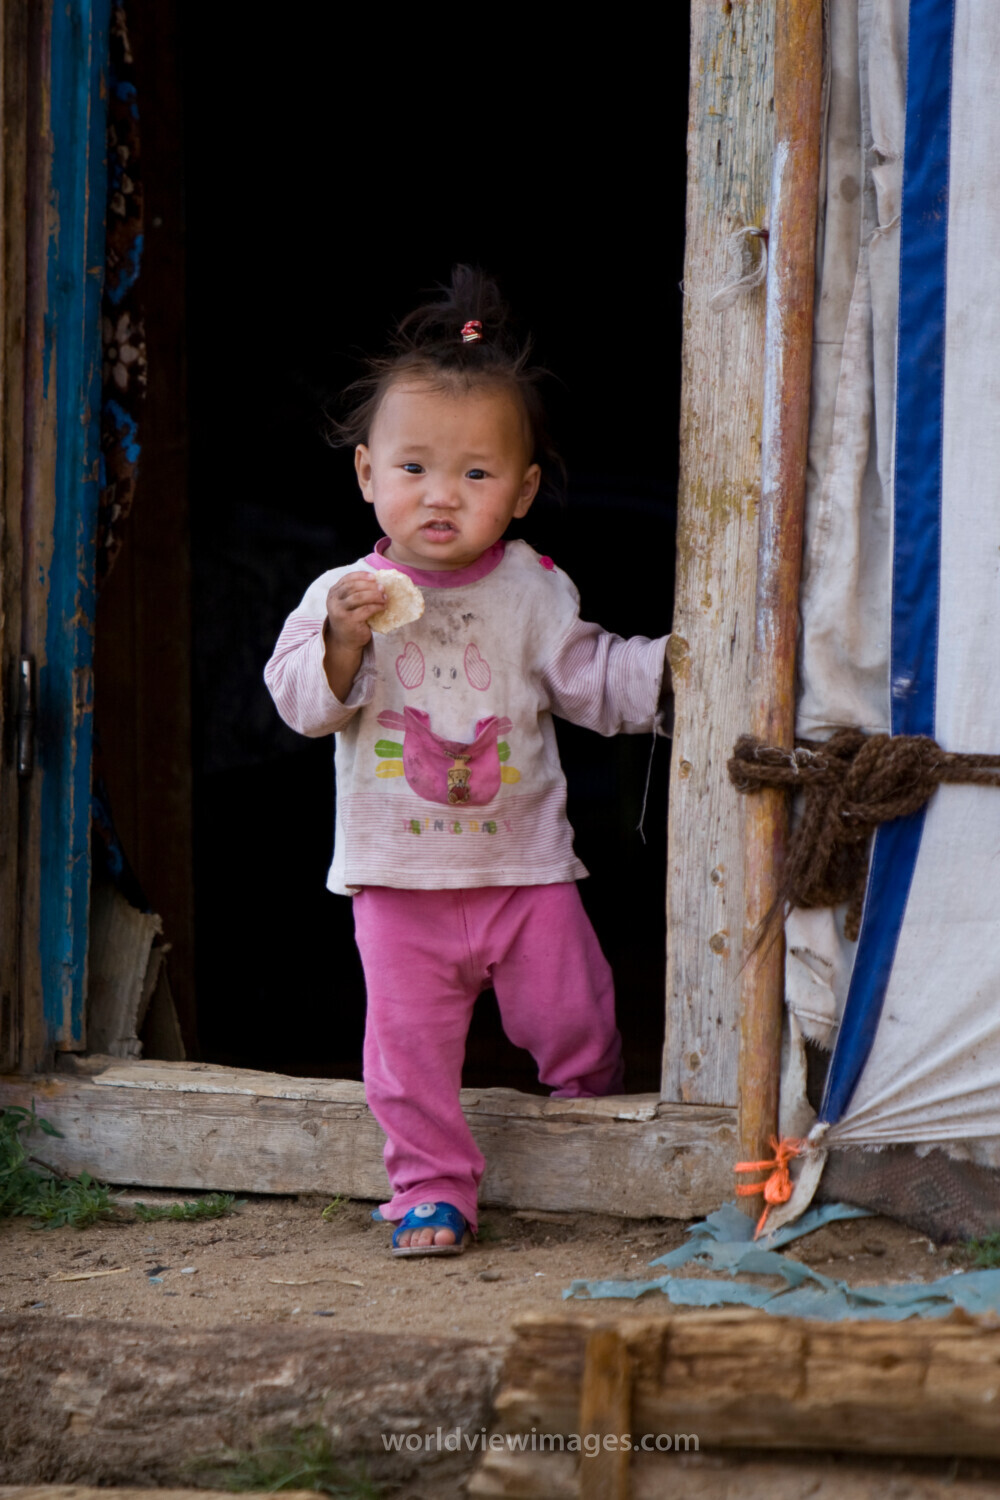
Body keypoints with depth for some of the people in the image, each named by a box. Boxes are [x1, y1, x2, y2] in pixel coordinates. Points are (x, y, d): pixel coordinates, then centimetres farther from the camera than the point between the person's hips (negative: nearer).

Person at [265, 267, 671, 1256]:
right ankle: (433, 1187, 13)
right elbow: (302, 702, -11)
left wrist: (672, 663, -9)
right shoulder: (342, 596, -5)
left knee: (569, 1012, 7)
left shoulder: (532, 592, -1)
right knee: (409, 1041, 0)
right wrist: (342, 641, -28)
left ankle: (592, 1097, 38)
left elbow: (592, 679, 4)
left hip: (525, 867, 1)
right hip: (400, 878, -1)